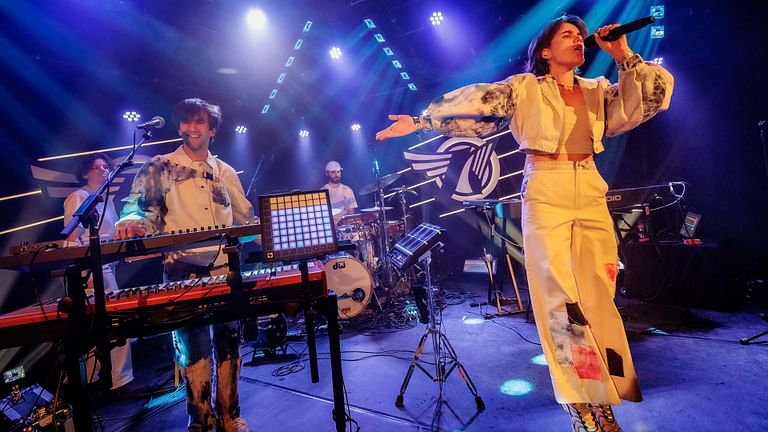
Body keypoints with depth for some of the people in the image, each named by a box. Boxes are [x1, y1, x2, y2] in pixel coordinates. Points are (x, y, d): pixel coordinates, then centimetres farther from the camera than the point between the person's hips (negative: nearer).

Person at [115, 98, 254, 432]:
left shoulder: (225, 172, 15)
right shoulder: (160, 168, 3)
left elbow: (246, 217, 20)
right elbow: (139, 204, -10)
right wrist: (133, 223, -32)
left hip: (226, 269, 4)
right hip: (184, 271, -3)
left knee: (229, 344, 9)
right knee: (193, 349, 1)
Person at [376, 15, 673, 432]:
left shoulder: (599, 91, 15)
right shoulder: (524, 88, 4)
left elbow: (654, 95, 8)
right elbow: (477, 103, -5)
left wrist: (623, 56, 4)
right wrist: (422, 120, -12)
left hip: (592, 198, 5)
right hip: (546, 198, -4)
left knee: (598, 298, 5)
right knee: (562, 300, -3)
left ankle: (600, 396, 21)